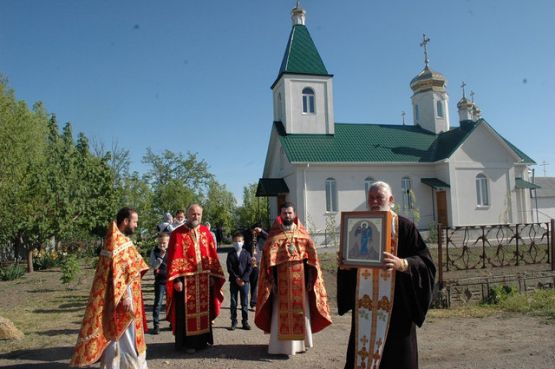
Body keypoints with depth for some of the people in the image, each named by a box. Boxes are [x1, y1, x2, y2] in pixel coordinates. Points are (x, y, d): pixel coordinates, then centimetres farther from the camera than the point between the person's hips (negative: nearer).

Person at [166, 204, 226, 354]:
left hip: (204, 278, 4)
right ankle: (187, 342, 16)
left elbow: (212, 256, 8)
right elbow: (173, 258, -8)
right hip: (186, 279, -4)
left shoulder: (206, 232, 7)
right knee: (187, 312, 3)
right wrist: (176, 279, -14)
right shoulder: (177, 234, -5)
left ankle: (202, 340, 26)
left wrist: (213, 276, 4)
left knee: (203, 309, 12)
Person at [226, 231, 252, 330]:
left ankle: (245, 321, 13)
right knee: (233, 303, 5)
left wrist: (243, 279, -12)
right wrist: (236, 278, -13)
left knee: (244, 303, 5)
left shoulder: (246, 254, 3)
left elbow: (249, 267, -3)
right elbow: (229, 268, -4)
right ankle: (234, 322, 13)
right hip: (233, 281, 0)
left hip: (244, 281, 0)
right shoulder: (230, 254, 3)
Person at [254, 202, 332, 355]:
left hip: (300, 278, 2)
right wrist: (272, 280, -10)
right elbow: (269, 258, -4)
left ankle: (300, 342, 23)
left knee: (300, 310, 9)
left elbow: (311, 256, 5)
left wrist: (310, 278, -1)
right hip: (282, 279, -2)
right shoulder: (274, 235, 0)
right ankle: (282, 344, 9)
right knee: (282, 312, 0)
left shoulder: (303, 233, 6)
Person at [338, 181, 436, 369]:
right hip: (364, 305, 4)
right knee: (362, 352, 7)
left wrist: (402, 264, -28)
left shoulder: (405, 226, -3)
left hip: (395, 306, -4)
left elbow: (424, 261, -9)